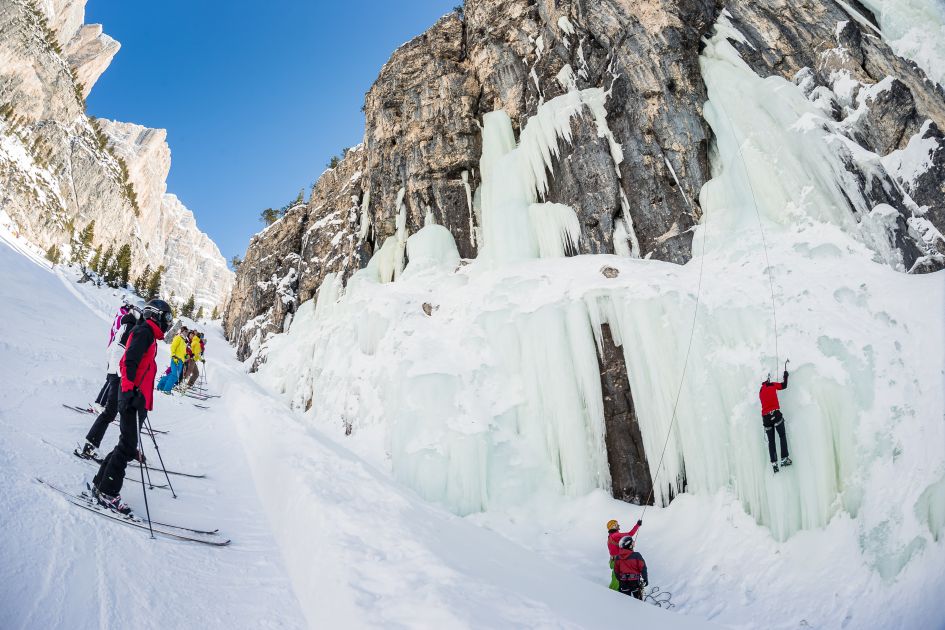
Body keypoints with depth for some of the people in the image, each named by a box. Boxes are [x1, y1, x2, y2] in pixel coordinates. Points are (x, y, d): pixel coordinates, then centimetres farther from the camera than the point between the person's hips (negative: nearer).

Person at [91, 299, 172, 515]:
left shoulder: (149, 335, 21)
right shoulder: (144, 331, -9)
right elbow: (130, 362, -22)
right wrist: (129, 390, -29)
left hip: (138, 399, 10)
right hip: (133, 399, -10)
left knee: (127, 445, 14)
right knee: (127, 447, -6)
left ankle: (100, 483, 23)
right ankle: (108, 492, 1)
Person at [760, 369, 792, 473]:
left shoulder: (760, 391, 16)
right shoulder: (772, 385, 3)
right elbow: (784, 386, 12)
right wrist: (786, 376, 27)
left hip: (765, 416, 5)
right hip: (775, 413, -4)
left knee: (771, 441, 6)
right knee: (782, 436, 4)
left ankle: (774, 463, 0)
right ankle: (784, 459, -5)